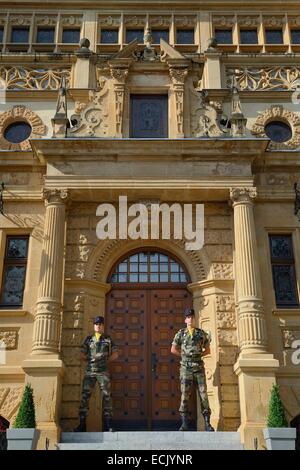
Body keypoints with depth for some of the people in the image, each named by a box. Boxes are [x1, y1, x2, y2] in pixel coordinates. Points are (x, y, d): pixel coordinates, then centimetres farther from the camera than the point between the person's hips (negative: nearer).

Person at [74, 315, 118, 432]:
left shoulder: (108, 339, 9)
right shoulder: (88, 339, 12)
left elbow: (115, 355, 11)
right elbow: (82, 356, 13)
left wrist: (105, 361, 9)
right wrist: (91, 361, 10)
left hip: (103, 372, -1)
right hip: (89, 372, 1)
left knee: (106, 397, -4)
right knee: (85, 397, -5)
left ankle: (108, 425, 0)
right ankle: (82, 425, -1)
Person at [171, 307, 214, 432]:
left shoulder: (202, 333, 9)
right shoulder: (180, 334, 6)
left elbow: (207, 350, 15)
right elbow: (173, 349, 11)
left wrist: (198, 355, 3)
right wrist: (185, 355, 6)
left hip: (199, 367, 1)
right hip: (186, 368, -1)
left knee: (203, 394, -1)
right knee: (185, 395, -4)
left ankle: (207, 423, 4)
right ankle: (184, 423, 1)